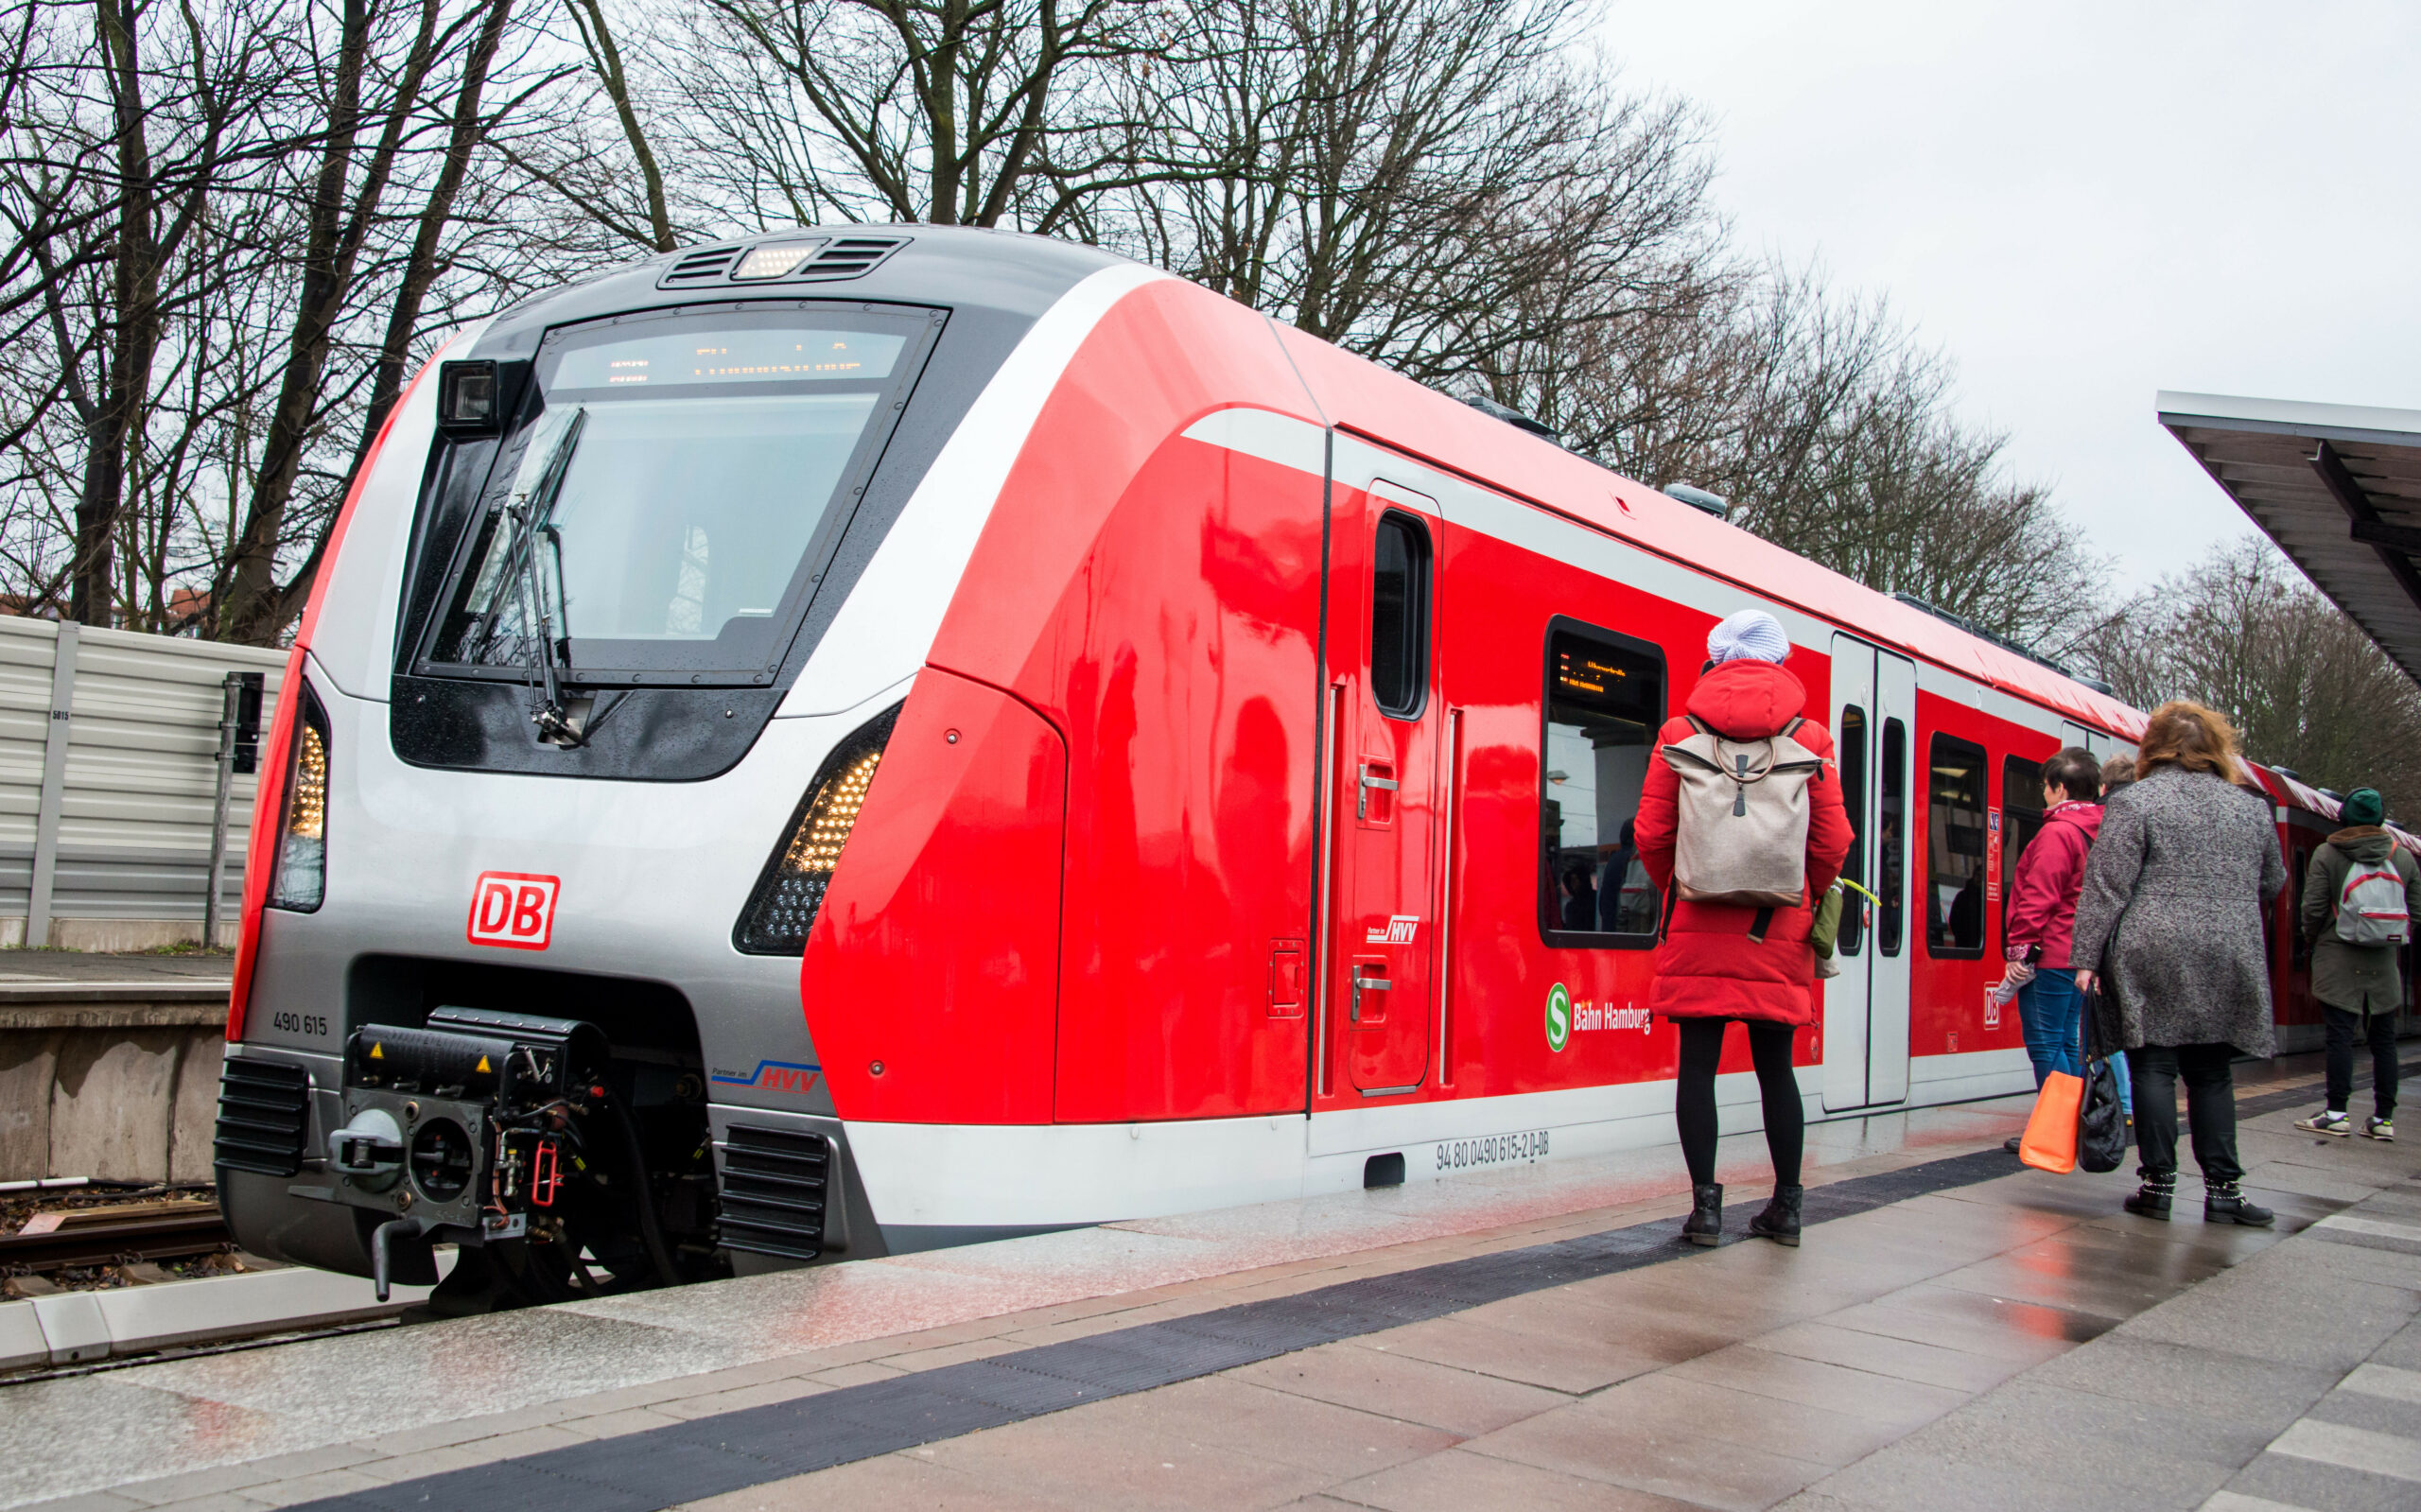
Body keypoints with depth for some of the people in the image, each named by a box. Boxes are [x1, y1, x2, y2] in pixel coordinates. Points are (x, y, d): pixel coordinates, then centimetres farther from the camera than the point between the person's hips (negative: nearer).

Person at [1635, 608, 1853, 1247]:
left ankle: (1705, 1204, 1)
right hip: (1778, 930, 1)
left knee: (1698, 1064, 3)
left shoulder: (1681, 733, 1)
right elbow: (1832, 842, 0)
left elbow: (1652, 835, 0)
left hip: (1699, 929, -1)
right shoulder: (1810, 737, 2)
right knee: (1776, 1067, 9)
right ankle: (1786, 1206, 15)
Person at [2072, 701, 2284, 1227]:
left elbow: (2106, 888, -9)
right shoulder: (2252, 807, 10)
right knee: (2211, 1073, 10)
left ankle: (2159, 1183, 2)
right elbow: (2272, 884, 21)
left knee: (2154, 1066, 2)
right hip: (2228, 963, 4)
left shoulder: (2133, 802, -4)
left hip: (2155, 959, -4)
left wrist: (2086, 956, -8)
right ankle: (2223, 1188, 8)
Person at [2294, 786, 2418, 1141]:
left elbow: (2313, 908, -7)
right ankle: (2384, 1118, 9)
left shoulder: (2327, 854, -5)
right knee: (2383, 1040, 7)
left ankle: (2337, 1113, -4)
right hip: (2384, 964, 3)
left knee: (2340, 1035, -3)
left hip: (2338, 960, -3)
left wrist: (2311, 940, 11)